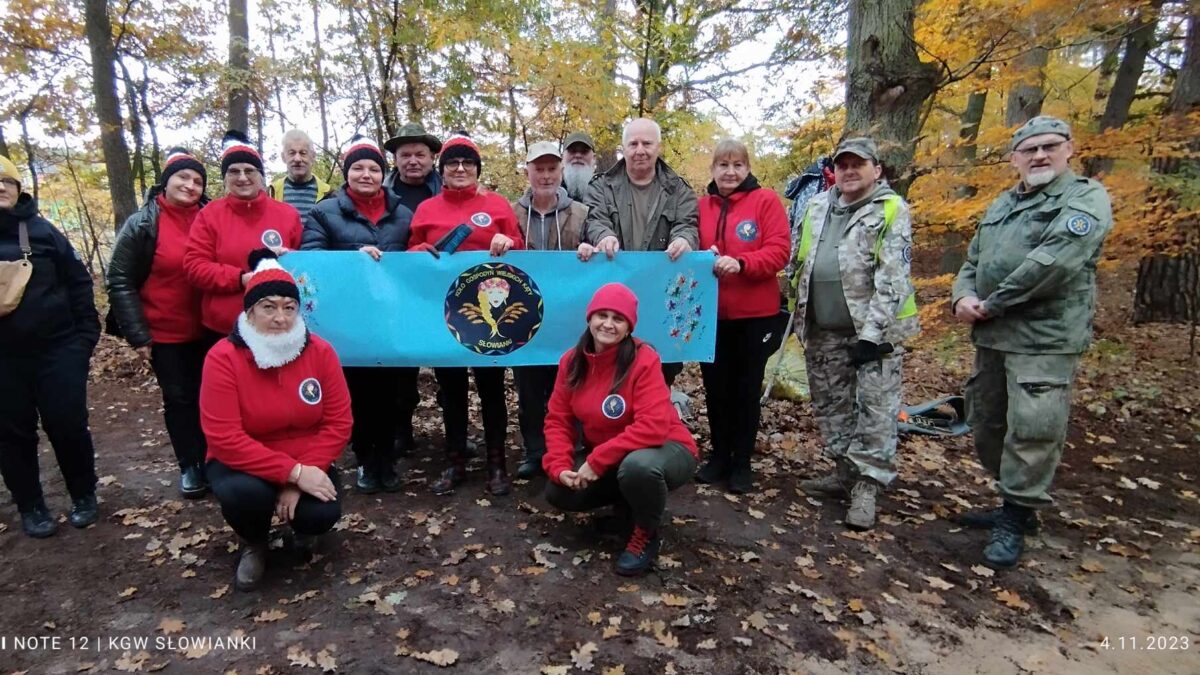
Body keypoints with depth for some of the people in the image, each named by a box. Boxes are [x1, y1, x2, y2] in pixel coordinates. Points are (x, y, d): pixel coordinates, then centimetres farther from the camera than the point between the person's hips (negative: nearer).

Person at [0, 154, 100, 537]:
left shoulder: (42, 230, 2)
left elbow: (78, 281, 4)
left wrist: (87, 332, -2)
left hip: (57, 348, -1)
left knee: (68, 426, 2)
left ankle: (84, 497, 21)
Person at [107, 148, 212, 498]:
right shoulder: (142, 224, -8)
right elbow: (120, 282, -6)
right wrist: (137, 335, -10)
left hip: (208, 328, 2)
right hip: (165, 333, -1)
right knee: (179, 399, 10)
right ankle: (189, 465, 26)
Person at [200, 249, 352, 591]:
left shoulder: (320, 351, -11)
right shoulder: (223, 358, -18)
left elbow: (338, 422, -9)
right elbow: (225, 439, -23)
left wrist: (302, 475, -20)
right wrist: (293, 472, -29)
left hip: (307, 463, 1)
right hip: (244, 463, -1)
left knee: (323, 513, -26)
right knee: (244, 493, -34)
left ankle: (303, 527, 17)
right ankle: (254, 544, 5)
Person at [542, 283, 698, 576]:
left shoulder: (644, 359, -23)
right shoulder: (572, 361, -5)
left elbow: (653, 426, -32)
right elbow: (558, 420, -1)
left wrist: (596, 461, -30)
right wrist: (560, 467, -17)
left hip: (664, 450, -6)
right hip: (603, 461, 6)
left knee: (637, 465, -39)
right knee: (557, 491, -9)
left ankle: (648, 532, -6)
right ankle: (631, 499, 16)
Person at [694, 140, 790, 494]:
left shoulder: (766, 200, -4)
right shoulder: (701, 205, 6)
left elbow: (779, 250, -12)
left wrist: (740, 263, -26)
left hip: (755, 313, -3)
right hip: (711, 312, 3)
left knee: (747, 388, 8)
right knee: (715, 386, 10)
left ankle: (742, 463, 21)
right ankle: (720, 455, 26)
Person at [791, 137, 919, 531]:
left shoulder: (891, 211, -6)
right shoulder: (816, 208, 12)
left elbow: (892, 278, -13)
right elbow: (801, 265, 18)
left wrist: (872, 332, -19)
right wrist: (800, 316, 15)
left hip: (874, 328, -6)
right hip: (823, 330, 6)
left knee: (875, 408, -4)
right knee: (831, 406, 12)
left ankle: (866, 486, 4)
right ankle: (845, 473, 26)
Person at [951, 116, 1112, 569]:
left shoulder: (1086, 198, -4)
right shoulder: (1001, 206, 19)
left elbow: (1055, 260, -20)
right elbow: (973, 260, 19)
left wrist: (991, 305, -15)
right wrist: (963, 297, -3)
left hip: (1045, 340, -8)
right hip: (991, 336, 8)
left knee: (1032, 430, -8)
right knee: (986, 425, 15)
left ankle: (1014, 522, 7)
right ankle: (1015, 503, 32)